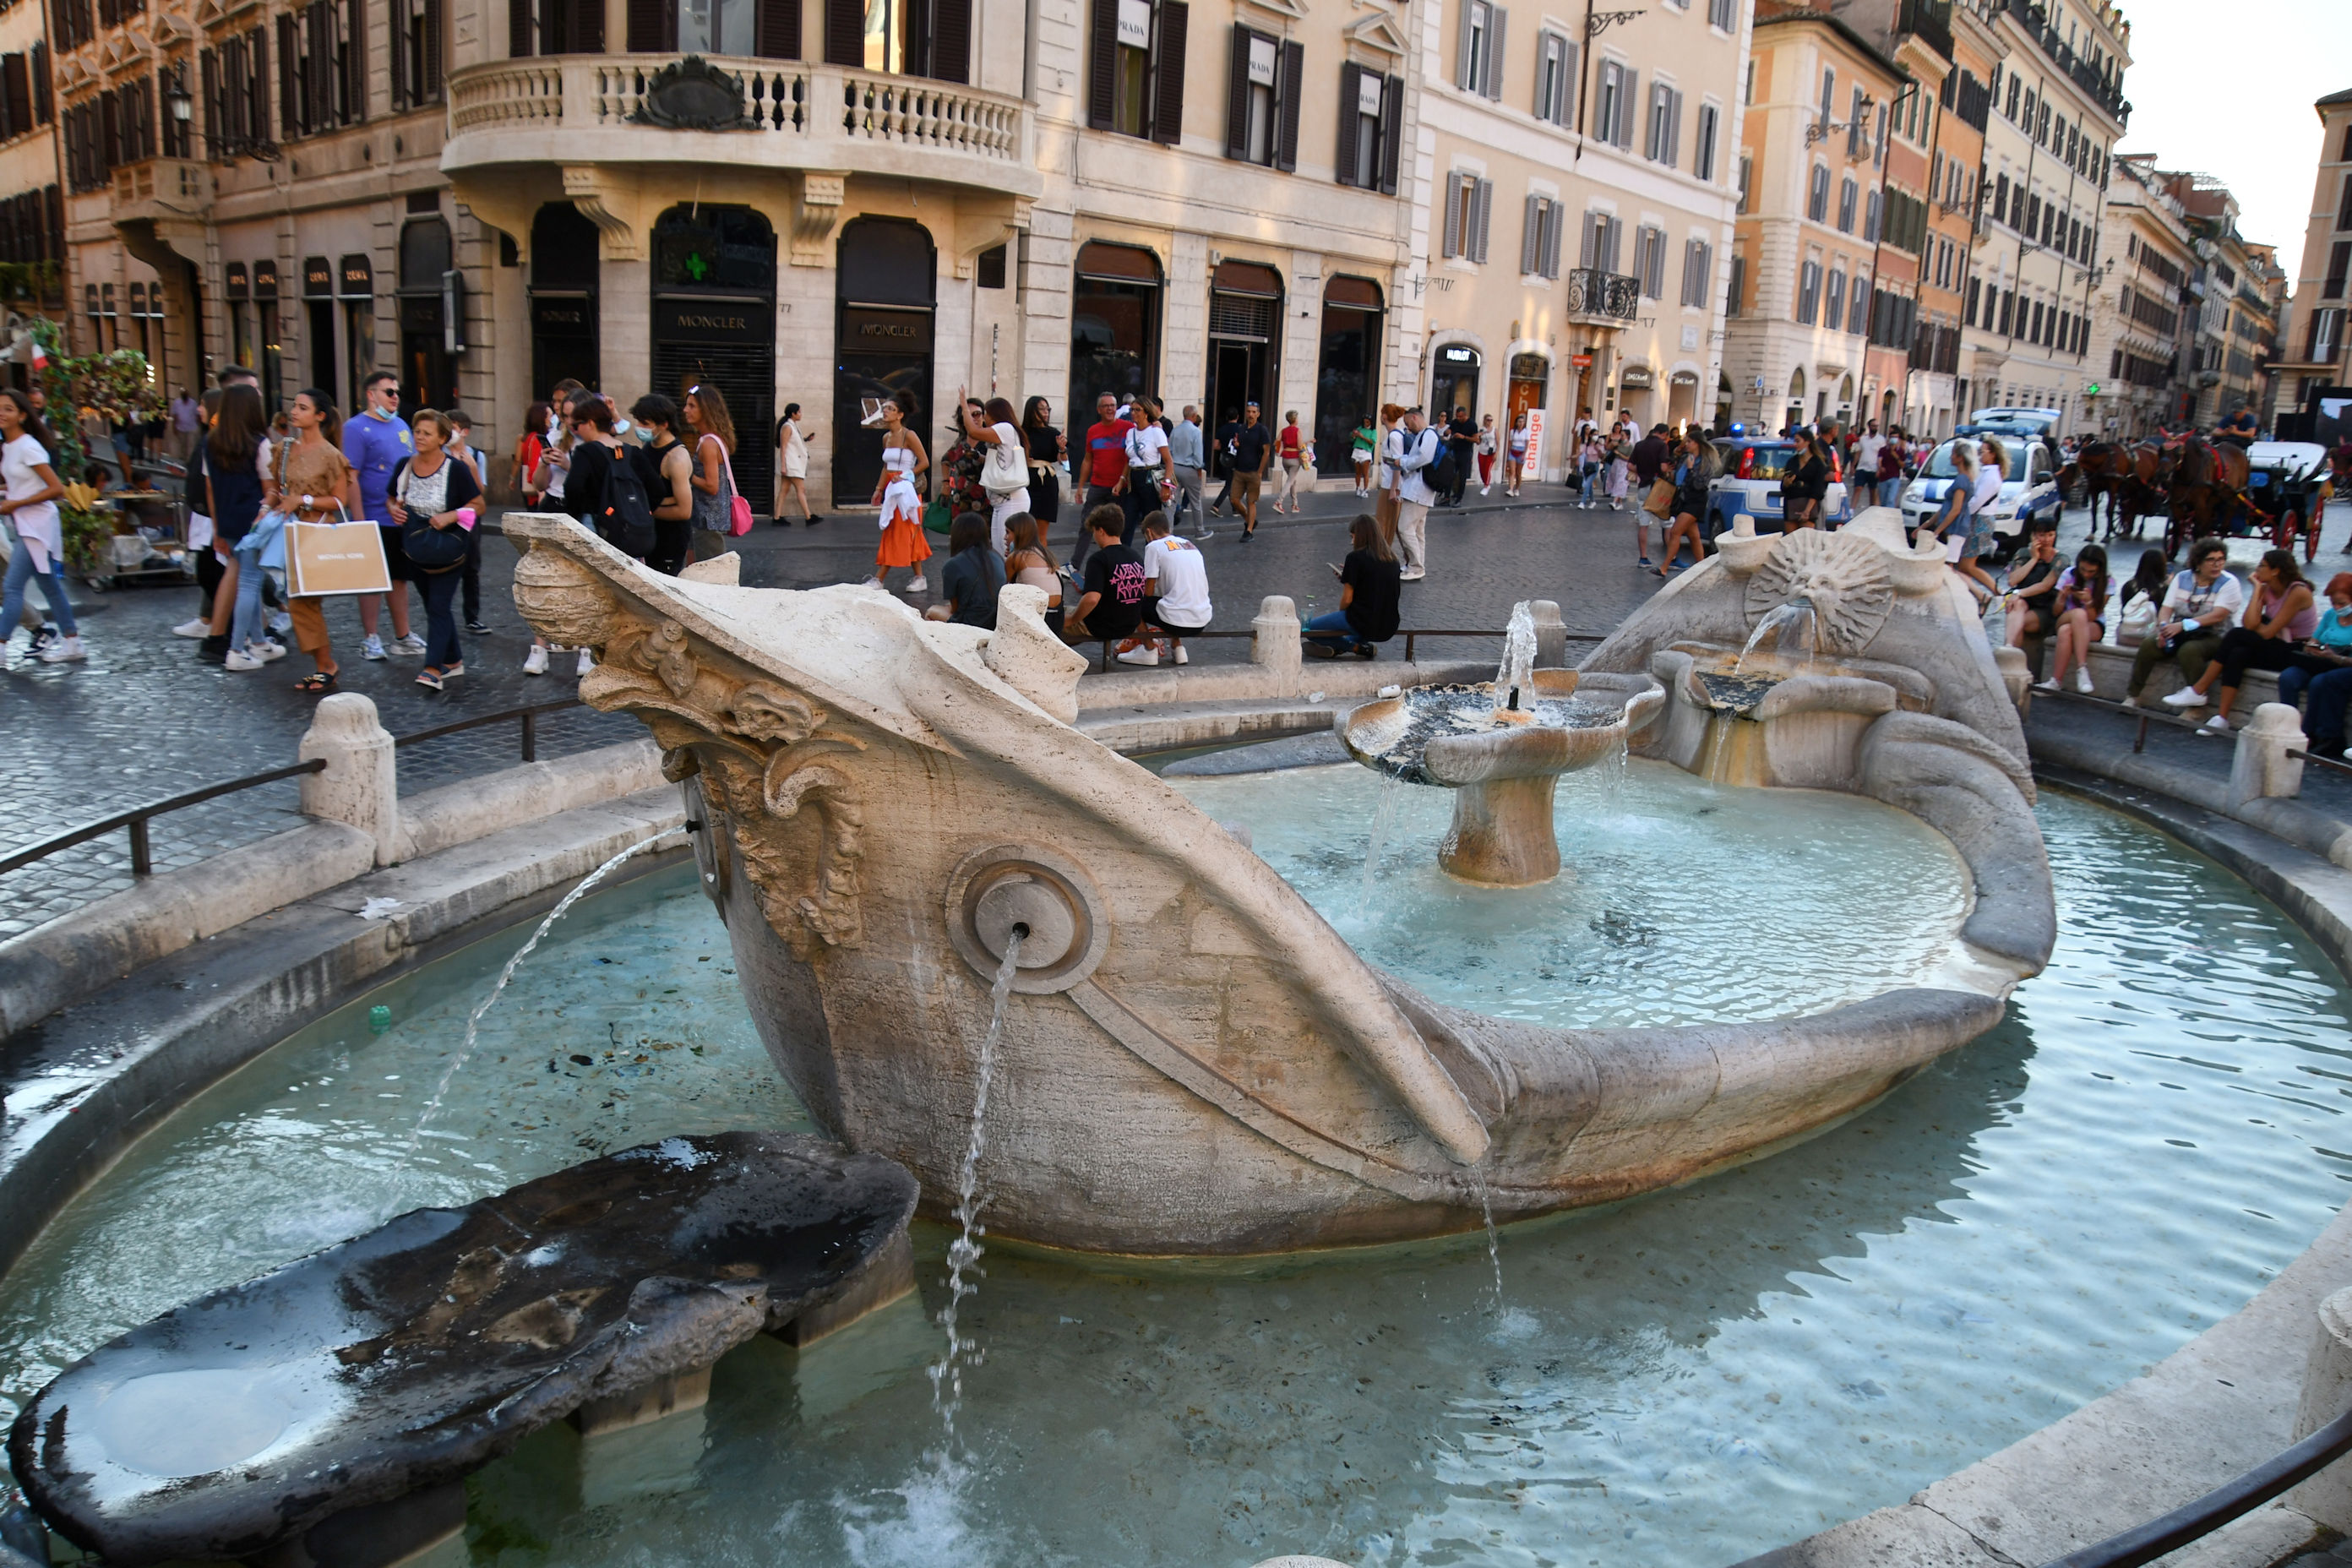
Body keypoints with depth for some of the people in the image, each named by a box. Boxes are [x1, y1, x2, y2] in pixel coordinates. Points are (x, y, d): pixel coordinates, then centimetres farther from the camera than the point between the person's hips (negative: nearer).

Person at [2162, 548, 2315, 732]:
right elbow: (2249, 623, -11)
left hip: (2300, 654, -7)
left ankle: (2197, 692, -20)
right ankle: (2222, 718, -30)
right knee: (2238, 655, -24)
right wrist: (2257, 589, -8)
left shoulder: (2298, 592, -18)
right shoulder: (2266, 590, 5)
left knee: (2237, 635, -24)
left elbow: (2267, 633, -21)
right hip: (2277, 650, 7)